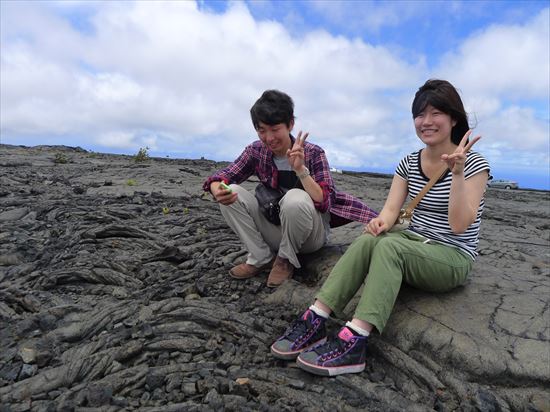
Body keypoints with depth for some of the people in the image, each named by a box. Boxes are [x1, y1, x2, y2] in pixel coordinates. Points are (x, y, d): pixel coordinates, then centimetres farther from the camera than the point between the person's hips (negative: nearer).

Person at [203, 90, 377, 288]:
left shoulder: (313, 153, -15)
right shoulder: (256, 151, -5)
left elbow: (325, 202, -23)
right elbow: (223, 176, -8)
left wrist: (300, 169, -35)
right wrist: (218, 190, -31)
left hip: (311, 234, -3)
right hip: (277, 229, 4)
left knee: (295, 198, -36)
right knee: (231, 193, -16)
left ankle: (286, 259, -9)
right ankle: (262, 258, -5)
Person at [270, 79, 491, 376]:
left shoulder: (474, 164, -7)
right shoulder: (408, 163, 6)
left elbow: (459, 225, -18)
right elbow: (391, 209, -3)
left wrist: (458, 173, -27)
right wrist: (381, 222, -26)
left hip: (453, 258, -4)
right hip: (412, 247, 4)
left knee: (388, 246, -35)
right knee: (367, 240, -30)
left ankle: (354, 342, -43)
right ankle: (314, 322, -36)